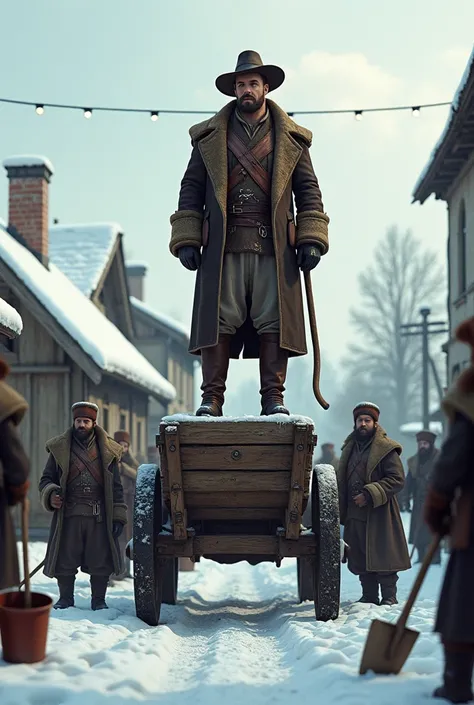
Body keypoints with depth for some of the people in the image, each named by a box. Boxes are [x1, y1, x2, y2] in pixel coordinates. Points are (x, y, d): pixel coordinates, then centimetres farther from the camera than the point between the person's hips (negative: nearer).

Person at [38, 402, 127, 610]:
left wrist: (118, 517, 3)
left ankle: (99, 600, 18)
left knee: (100, 561, 4)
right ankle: (65, 599, 20)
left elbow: (116, 487, 10)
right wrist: (50, 495, -12)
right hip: (68, 515, 0)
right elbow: (46, 479, 11)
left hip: (99, 517, 0)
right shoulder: (60, 449, 7)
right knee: (65, 561, 4)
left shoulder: (108, 451, 8)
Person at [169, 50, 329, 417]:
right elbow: (191, 190, 11)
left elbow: (308, 191, 13)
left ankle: (273, 397, 3)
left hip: (274, 248, 0)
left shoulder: (290, 138, 14)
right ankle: (212, 397, 1)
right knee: (218, 321, -3)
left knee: (274, 321, -3)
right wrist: (186, 240, 1)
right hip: (223, 247, 0)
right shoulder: (210, 137, 14)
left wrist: (311, 240, 1)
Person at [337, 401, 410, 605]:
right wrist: (342, 512, 17)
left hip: (379, 514, -6)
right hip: (355, 514, 6)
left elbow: (397, 479, -13)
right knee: (360, 558, 8)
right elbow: (342, 482, 24)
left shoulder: (386, 449, -5)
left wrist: (369, 495, -18)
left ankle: (389, 597, 2)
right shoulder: (350, 448, 16)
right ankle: (369, 596, 17)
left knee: (383, 556, -5)